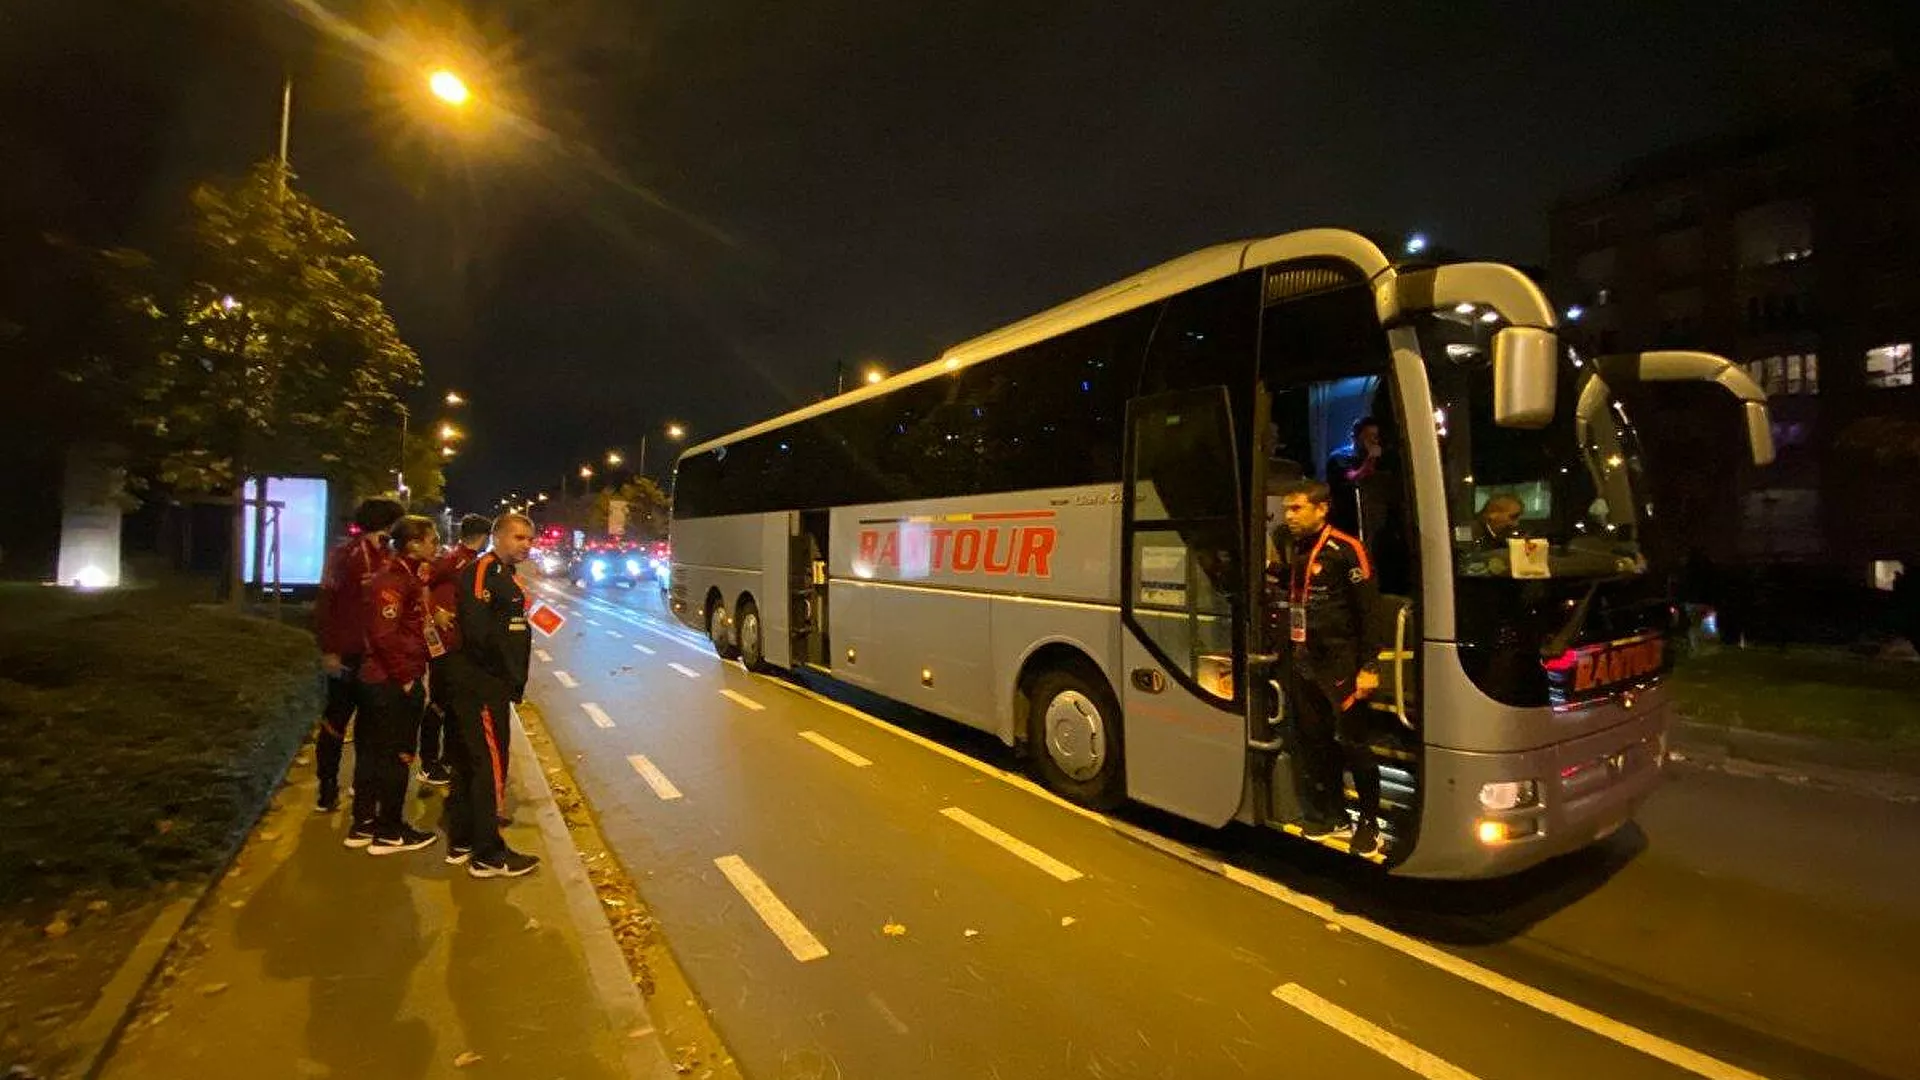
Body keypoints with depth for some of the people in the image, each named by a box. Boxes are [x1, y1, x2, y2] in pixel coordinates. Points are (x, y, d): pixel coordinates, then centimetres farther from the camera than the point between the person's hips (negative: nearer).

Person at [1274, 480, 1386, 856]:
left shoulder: (1346, 550, -11)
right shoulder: (1290, 549, 10)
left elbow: (1369, 610, -12)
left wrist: (1368, 666, -14)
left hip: (1338, 662, -7)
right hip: (1299, 661, 7)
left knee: (1350, 741, 0)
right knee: (1313, 740, 14)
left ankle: (1370, 822, 17)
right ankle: (1332, 815, 28)